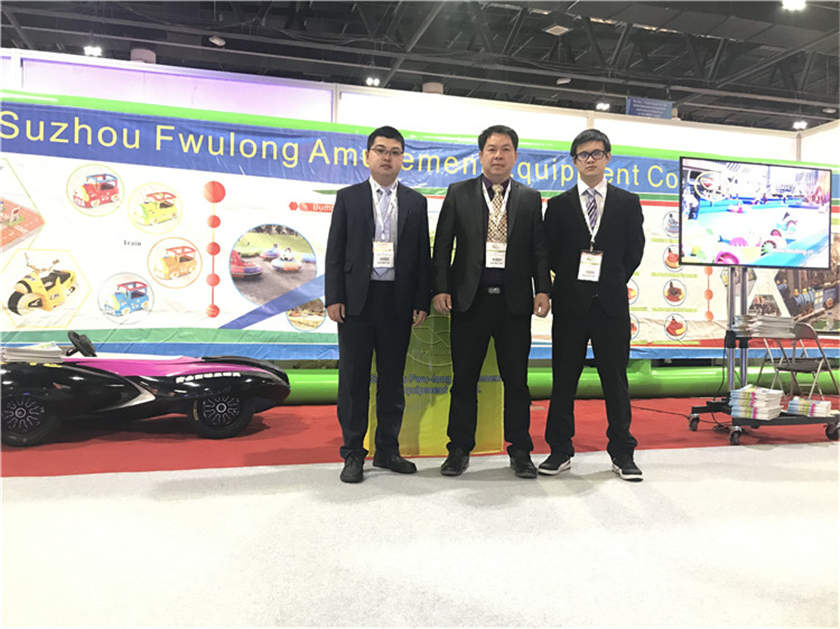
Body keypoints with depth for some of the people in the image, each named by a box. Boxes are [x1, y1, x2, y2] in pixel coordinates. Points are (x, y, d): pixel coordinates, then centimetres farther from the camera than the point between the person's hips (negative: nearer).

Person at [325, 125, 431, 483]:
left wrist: (422, 302, 0)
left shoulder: (415, 202, 10)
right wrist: (333, 298, -7)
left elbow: (423, 255, 8)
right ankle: (353, 454, 14)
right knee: (353, 379, 3)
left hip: (398, 302, 2)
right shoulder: (348, 198, 7)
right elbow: (335, 252, 3)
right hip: (357, 300, -1)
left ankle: (387, 450, 22)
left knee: (393, 378, 9)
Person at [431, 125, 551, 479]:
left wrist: (542, 289, -4)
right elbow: (442, 246, 3)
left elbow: (539, 249, 8)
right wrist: (440, 288, -7)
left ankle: (520, 451, 17)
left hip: (515, 301, 1)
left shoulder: (530, 198, 11)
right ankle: (459, 450, 17)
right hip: (470, 299, -1)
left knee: (516, 379, 6)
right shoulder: (458, 194, 7)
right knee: (464, 379, 5)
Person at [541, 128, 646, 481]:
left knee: (615, 380, 5)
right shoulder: (559, 204, 8)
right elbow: (550, 252, 7)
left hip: (611, 304, 0)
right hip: (570, 303, 0)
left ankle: (622, 454, 15)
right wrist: (573, 279, 3)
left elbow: (635, 250, 9)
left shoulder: (628, 203, 9)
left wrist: (614, 281, 4)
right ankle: (560, 451, 14)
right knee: (563, 379, 4)